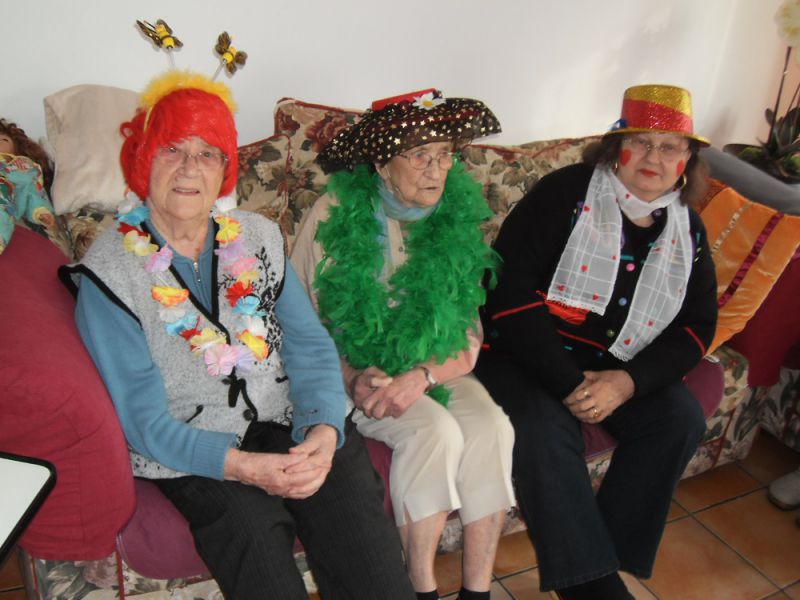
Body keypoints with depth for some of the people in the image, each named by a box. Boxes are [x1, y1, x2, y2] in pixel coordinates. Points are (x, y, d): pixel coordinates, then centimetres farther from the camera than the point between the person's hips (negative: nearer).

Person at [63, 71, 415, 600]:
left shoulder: (259, 237, 7)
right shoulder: (109, 271, -5)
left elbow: (310, 345, 2)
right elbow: (143, 419, -9)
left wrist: (324, 430, -17)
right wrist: (243, 467, -22)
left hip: (291, 424, 3)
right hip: (192, 451, -2)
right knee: (249, 521, -27)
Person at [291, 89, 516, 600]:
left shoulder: (455, 218, 0)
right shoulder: (335, 214, -9)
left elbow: (468, 337, -2)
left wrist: (421, 376, -20)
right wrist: (353, 379, -19)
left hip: (435, 370, 4)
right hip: (354, 370, -3)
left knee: (491, 427, -23)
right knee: (435, 430, -28)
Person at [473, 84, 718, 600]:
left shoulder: (689, 230, 6)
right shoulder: (566, 193, -11)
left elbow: (697, 324, 5)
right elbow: (509, 286, -19)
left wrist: (626, 381, -14)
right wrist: (567, 381, -23)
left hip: (618, 367, 6)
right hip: (529, 356, -5)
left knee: (681, 418, -14)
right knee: (545, 428, -30)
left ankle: (610, 554, -2)